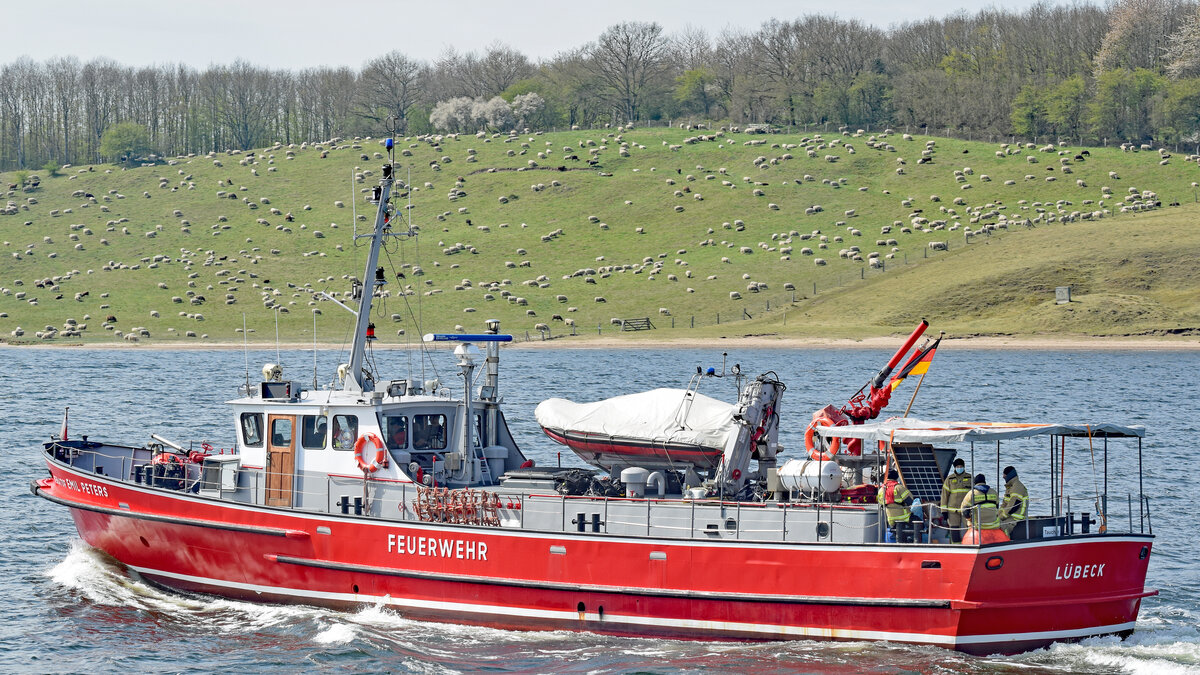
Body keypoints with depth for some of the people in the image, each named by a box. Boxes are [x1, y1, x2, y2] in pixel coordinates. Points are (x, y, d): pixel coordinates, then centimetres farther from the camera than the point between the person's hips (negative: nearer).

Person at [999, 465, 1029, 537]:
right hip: (1010, 516, 10)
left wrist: (1002, 516, -14)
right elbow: (1004, 503, 23)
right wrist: (999, 514, 7)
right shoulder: (1009, 487, 19)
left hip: (1016, 518, -10)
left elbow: (1013, 506, -20)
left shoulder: (1017, 487, -15)